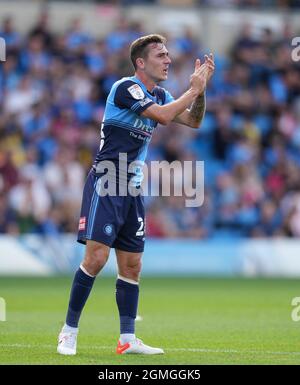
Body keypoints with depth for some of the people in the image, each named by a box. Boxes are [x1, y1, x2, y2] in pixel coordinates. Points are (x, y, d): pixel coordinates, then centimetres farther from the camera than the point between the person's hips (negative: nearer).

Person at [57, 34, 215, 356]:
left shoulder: (158, 95, 12)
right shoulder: (126, 88, -14)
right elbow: (164, 116, -24)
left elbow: (193, 121, 15)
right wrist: (194, 89, -14)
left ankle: (127, 340, 9)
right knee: (96, 257, -15)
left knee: (132, 266, 6)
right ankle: (69, 331, -6)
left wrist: (201, 88, 0)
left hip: (132, 190, 8)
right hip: (105, 184, -8)